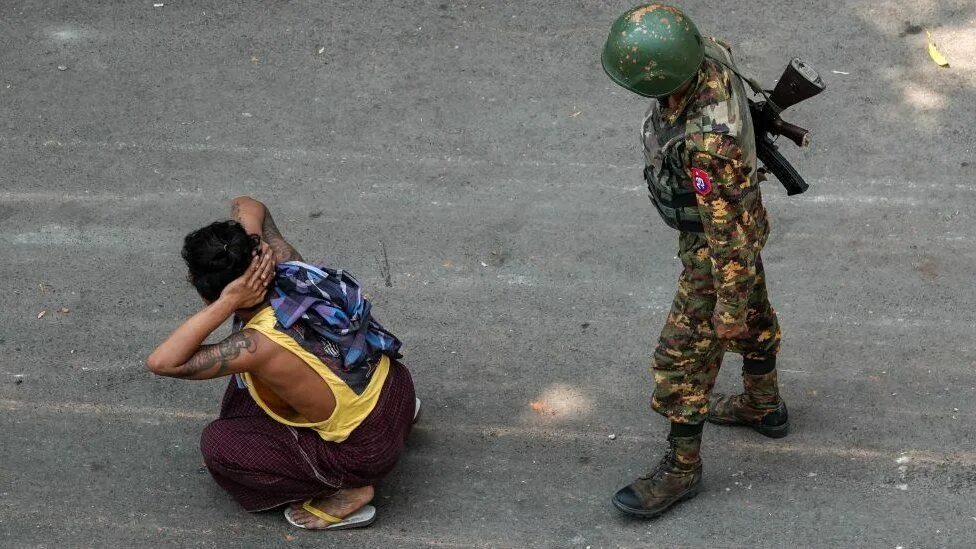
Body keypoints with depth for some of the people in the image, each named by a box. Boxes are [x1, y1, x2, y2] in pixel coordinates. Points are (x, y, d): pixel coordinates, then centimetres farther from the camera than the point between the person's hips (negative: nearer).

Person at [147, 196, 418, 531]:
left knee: (218, 445, -6)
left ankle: (345, 491, -1)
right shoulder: (287, 268, -12)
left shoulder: (261, 345, -31)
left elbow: (161, 363, -34)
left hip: (369, 448, -7)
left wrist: (226, 304, -37)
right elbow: (248, 207, 6)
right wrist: (248, 251, -15)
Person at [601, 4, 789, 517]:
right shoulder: (708, 53, -22)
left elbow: (728, 230, -33)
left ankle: (680, 468, 27)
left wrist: (729, 306, -20)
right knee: (753, 317, 29)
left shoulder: (707, 140, -46)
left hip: (720, 244, -8)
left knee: (683, 356, 7)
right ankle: (763, 406, 53)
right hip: (732, 213, 8)